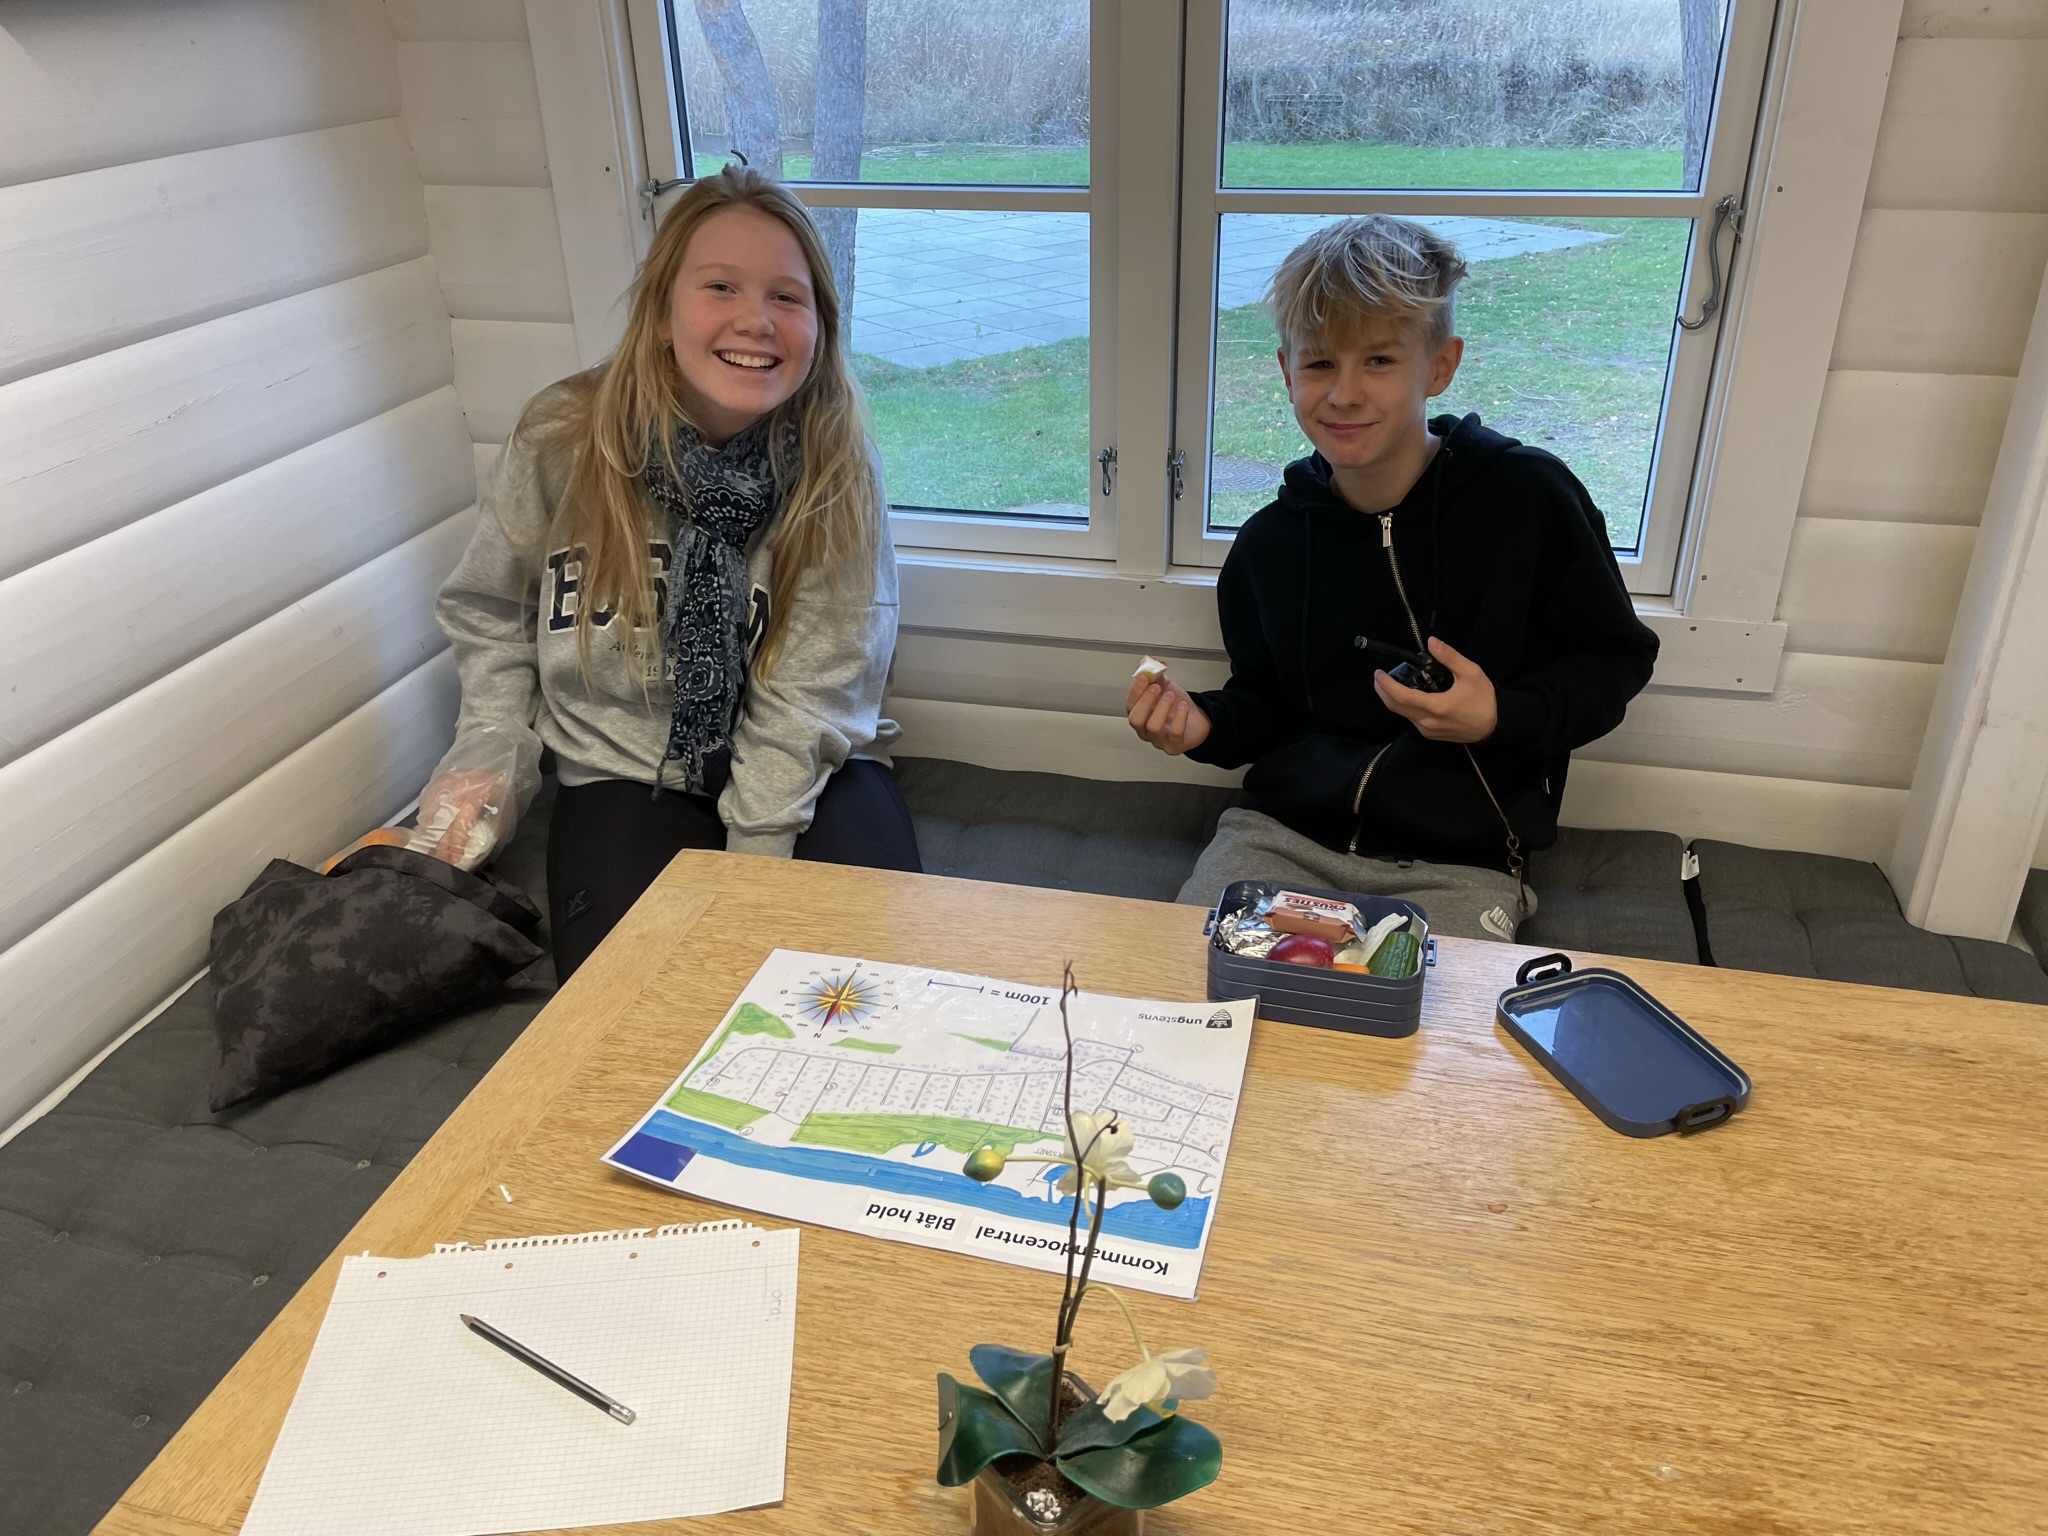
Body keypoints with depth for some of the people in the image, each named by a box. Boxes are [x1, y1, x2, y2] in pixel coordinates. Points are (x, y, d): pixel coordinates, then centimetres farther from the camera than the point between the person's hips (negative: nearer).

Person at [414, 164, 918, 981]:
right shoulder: (562, 439, -10)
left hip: (805, 771, 0)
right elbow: (488, 609, 8)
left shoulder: (836, 464, -12)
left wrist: (754, 860, -18)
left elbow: (812, 691, -13)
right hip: (624, 772, 0)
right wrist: (493, 753, -3)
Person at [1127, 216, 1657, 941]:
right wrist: (1206, 725, -5)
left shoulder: (1530, 496, -5)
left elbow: (1616, 658, 4)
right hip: (1281, 836, 3)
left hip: (1459, 865, -2)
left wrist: (1504, 716, -13)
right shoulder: (1268, 541, 6)